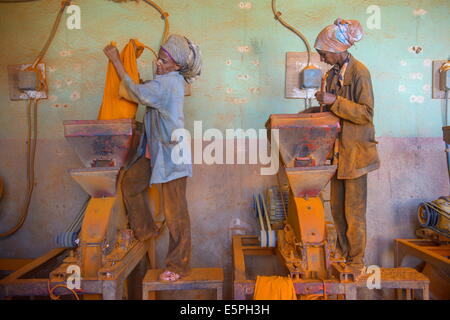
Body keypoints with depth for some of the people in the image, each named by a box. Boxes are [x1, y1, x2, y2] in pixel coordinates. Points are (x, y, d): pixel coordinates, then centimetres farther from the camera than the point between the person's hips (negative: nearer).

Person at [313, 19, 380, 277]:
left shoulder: (359, 72, -11)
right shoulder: (334, 73, 12)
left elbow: (366, 113, -17)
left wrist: (334, 101, -22)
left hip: (355, 151, -8)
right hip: (337, 151, 8)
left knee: (354, 212, 1)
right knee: (337, 209, 13)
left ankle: (357, 263, 16)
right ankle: (343, 255, 28)